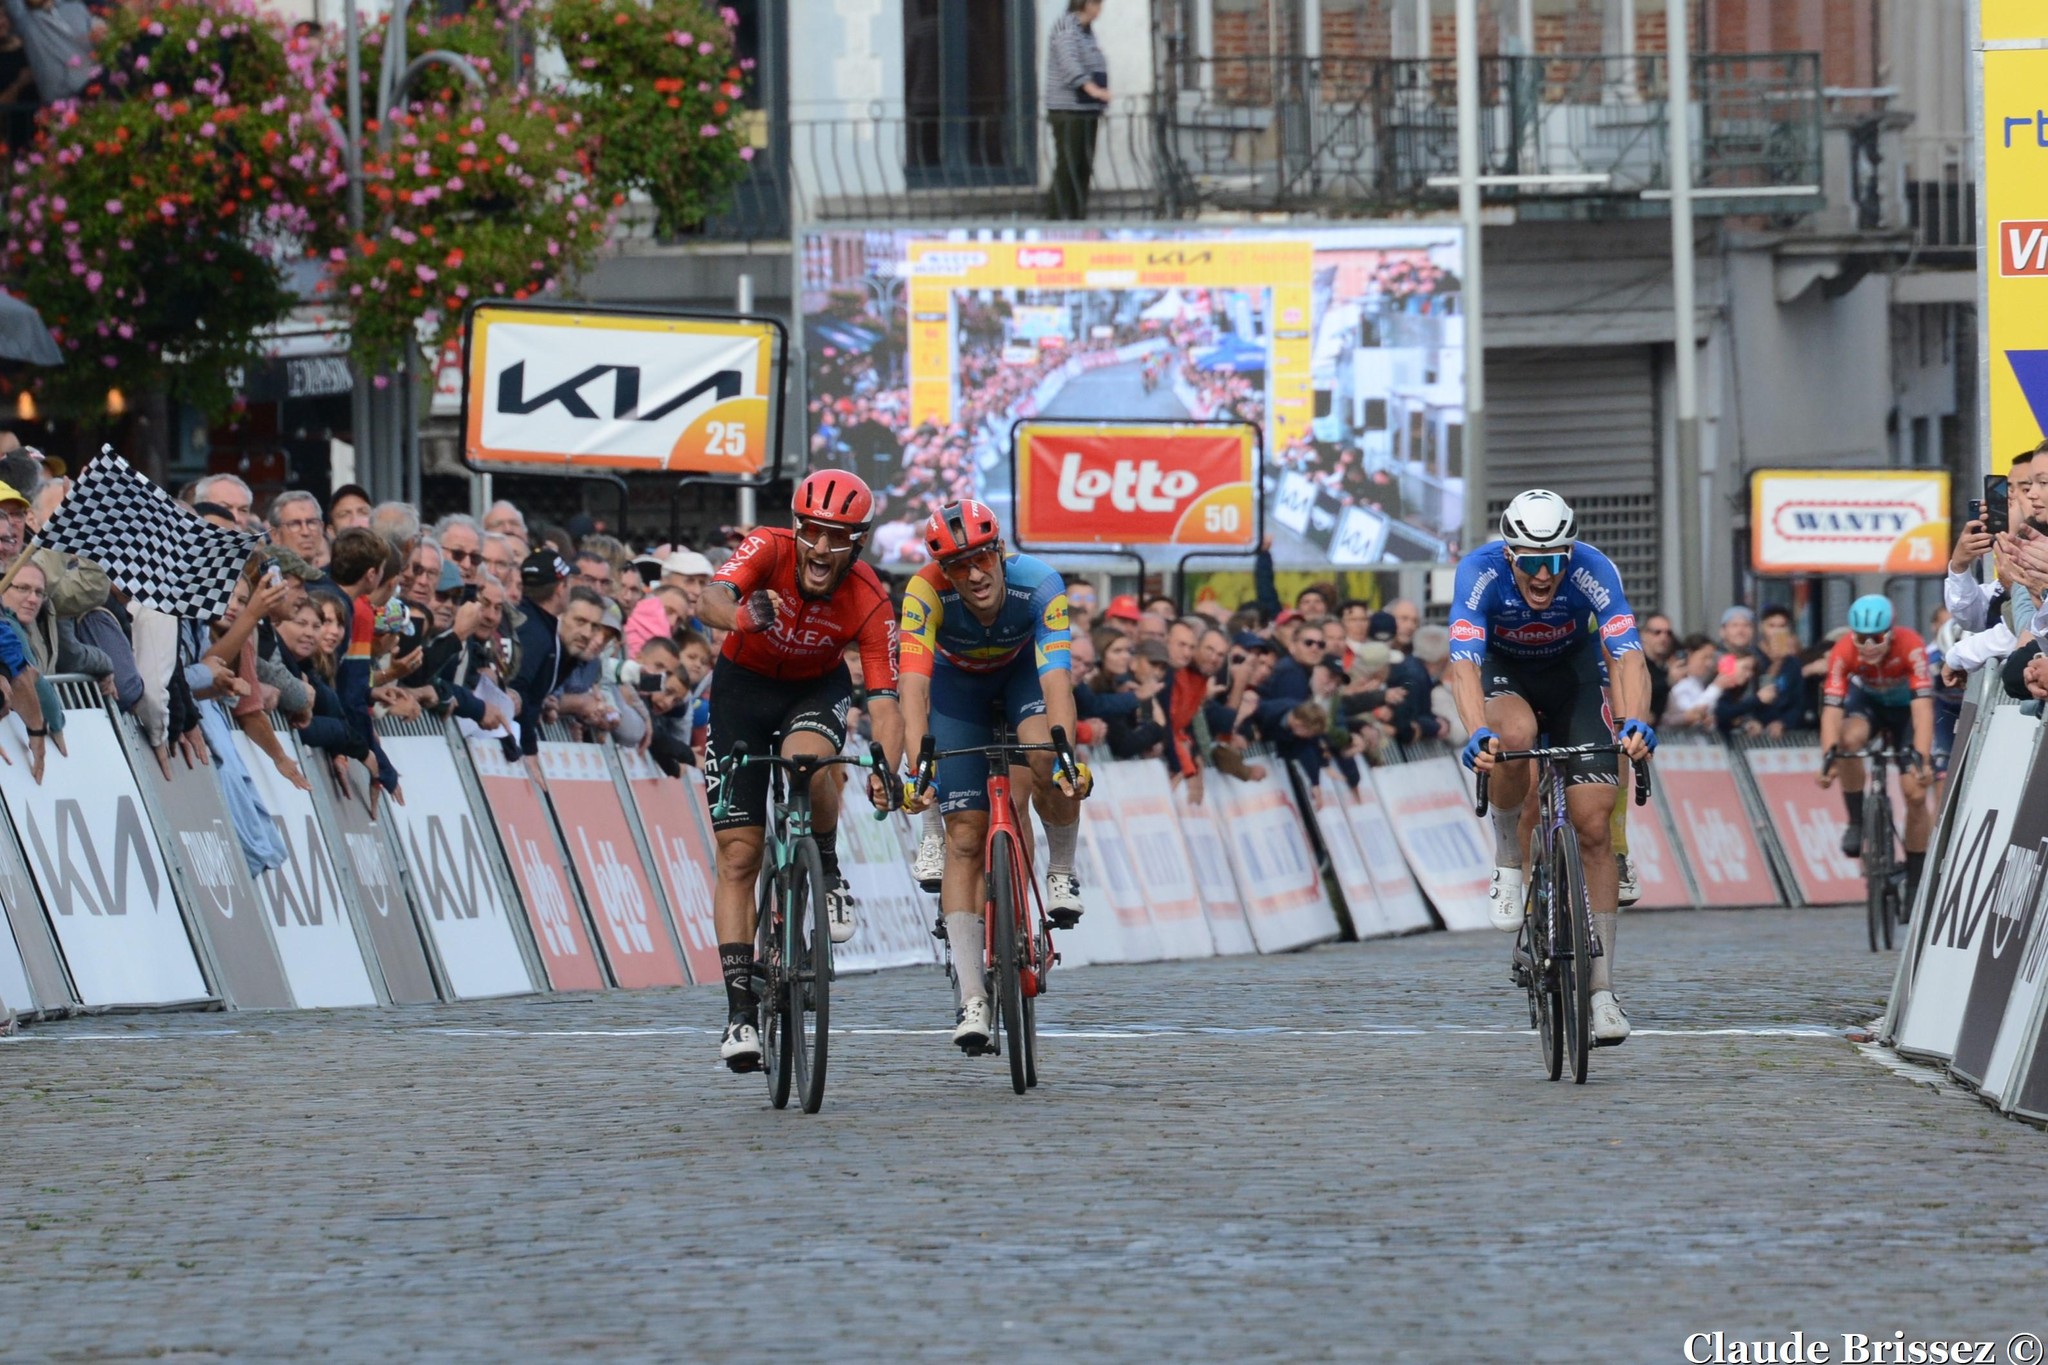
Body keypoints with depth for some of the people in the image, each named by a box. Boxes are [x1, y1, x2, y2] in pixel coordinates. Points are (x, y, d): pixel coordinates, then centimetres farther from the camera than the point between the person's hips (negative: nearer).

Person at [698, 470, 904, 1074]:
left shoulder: (870, 602, -25)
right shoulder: (769, 549, -27)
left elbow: (884, 700, -26)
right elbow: (711, 601, -44)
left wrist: (885, 772, -44)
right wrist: (746, 617, -67)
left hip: (817, 688, 0)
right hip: (745, 684, 0)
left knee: (806, 760, -37)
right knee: (738, 854, -8)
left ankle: (829, 878, -9)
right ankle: (740, 1011, -4)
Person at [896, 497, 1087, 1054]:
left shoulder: (1039, 584, -36)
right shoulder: (926, 592, -35)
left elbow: (1056, 677, -45)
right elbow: (914, 681, -43)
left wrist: (1065, 756, -59)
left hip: (1023, 668, 0)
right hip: (958, 679, 0)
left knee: (1046, 767, -32)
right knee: (965, 836, -9)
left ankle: (1061, 872, -1)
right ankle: (972, 998, -7)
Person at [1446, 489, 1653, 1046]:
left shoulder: (1593, 571, -30)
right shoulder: (1480, 572, -32)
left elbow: (1629, 654, -40)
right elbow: (1464, 663, -41)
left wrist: (1634, 723, -58)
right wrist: (1478, 733, -58)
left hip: (1572, 672, 1)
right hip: (1502, 672, -1)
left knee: (1594, 827, -9)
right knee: (1516, 735, -38)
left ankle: (1601, 988, -2)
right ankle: (1508, 859, -12)